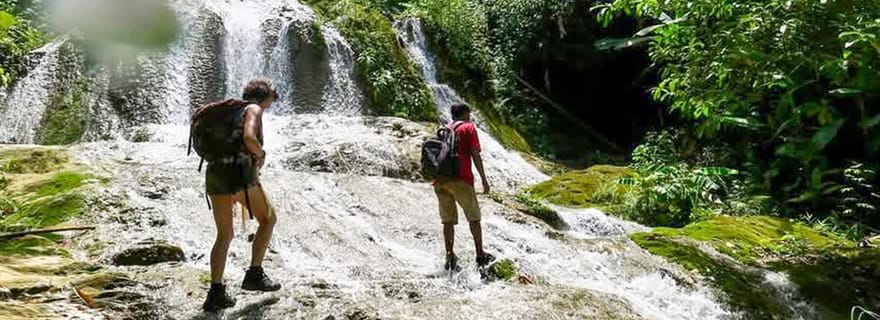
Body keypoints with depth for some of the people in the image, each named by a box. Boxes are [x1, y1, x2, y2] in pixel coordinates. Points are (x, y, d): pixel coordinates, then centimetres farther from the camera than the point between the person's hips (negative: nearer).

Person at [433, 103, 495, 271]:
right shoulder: (468, 127, 6)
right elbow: (475, 154, -4)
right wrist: (484, 179, -2)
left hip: (440, 180, 5)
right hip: (460, 179, -5)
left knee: (448, 221, 9)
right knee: (474, 218, 9)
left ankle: (450, 257, 2)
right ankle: (480, 256, 13)